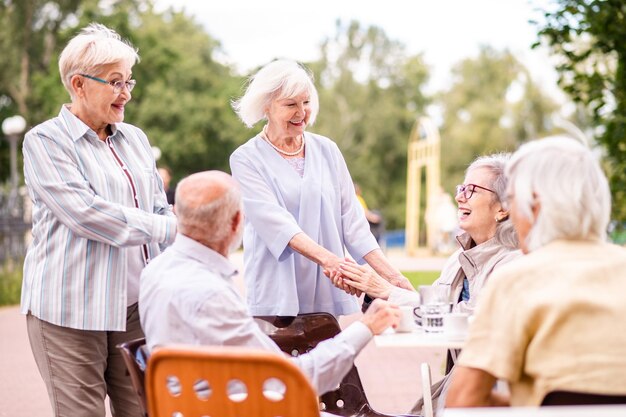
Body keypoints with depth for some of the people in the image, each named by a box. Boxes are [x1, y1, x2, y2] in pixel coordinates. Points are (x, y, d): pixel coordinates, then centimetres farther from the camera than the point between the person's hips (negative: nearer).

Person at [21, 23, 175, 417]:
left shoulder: (135, 139, 16)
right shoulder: (45, 141, -3)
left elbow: (160, 209, 19)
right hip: (70, 308, -5)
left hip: (136, 303, 5)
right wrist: (167, 227, -14)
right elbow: (84, 212, -15)